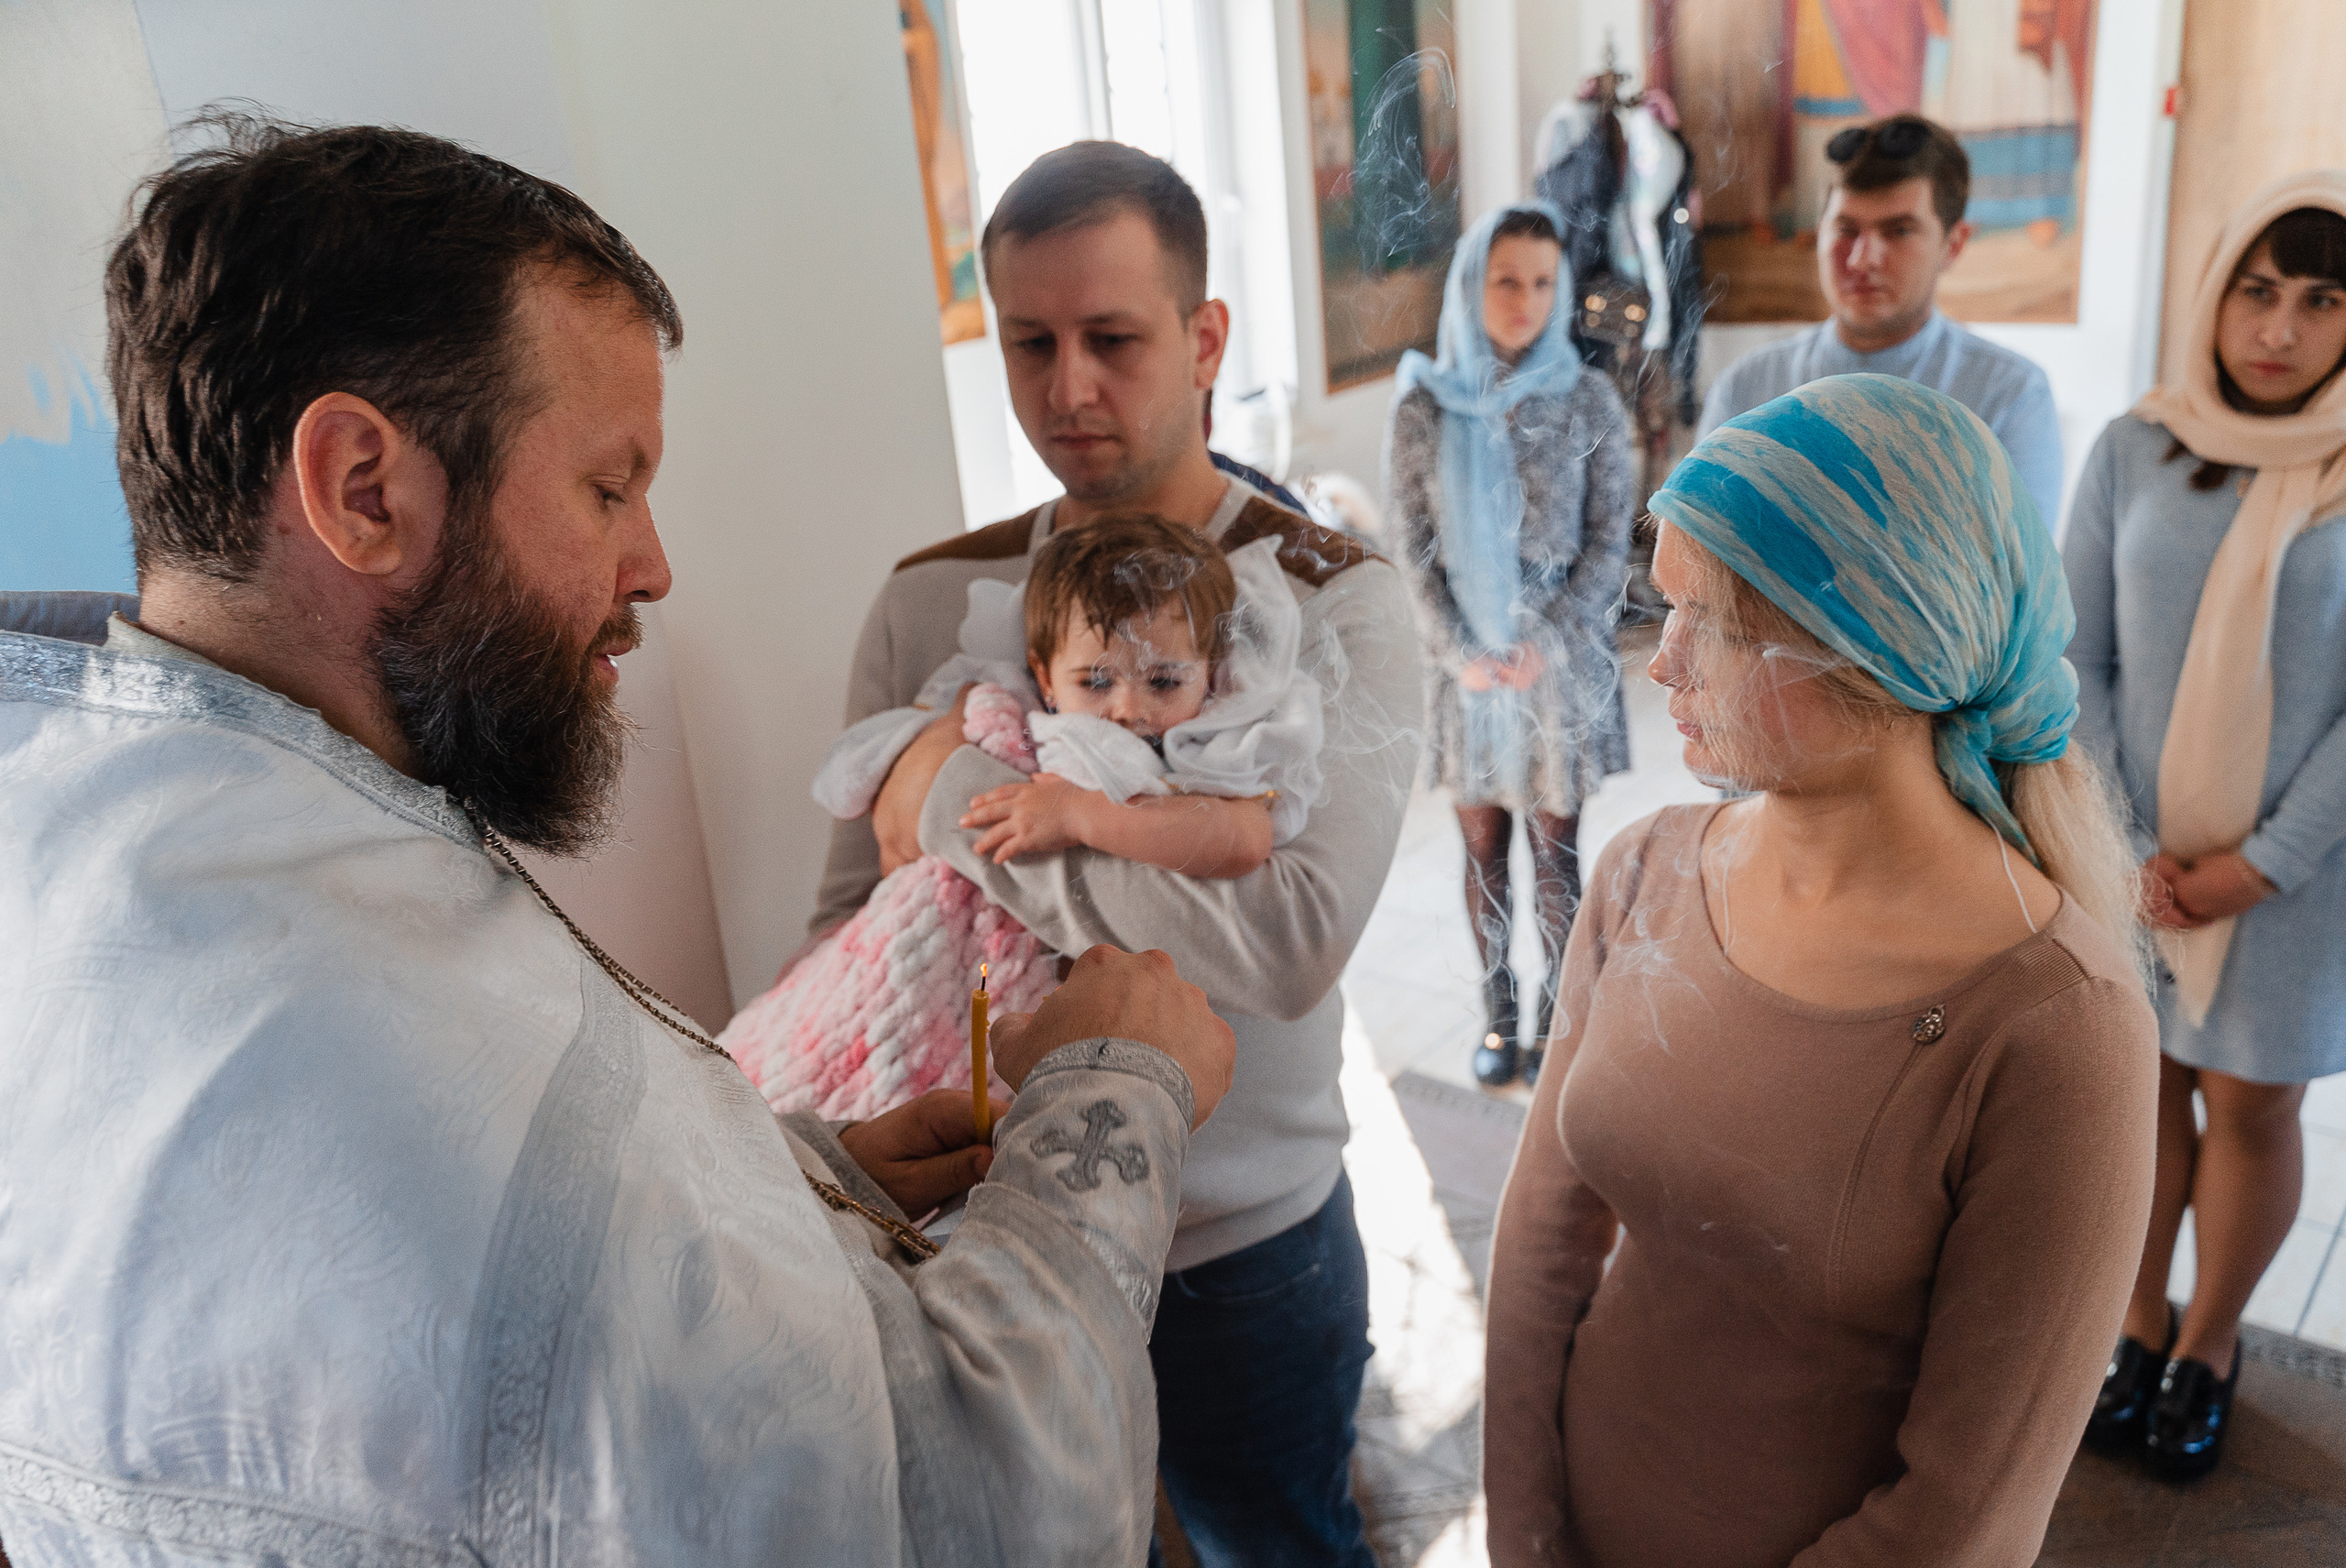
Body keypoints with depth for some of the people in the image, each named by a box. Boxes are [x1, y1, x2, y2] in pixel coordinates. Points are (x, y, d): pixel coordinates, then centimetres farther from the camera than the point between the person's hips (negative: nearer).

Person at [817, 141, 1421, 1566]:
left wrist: (966, 801, -25)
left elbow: (1292, 940, -31)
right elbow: (856, 914, 0)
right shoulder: (929, 600, -3)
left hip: (1240, 1245, -3)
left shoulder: (1333, 600, -15)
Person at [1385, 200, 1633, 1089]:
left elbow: (1609, 543, -3)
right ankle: (1496, 1012, 27)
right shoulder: (1424, 404, -2)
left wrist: (1542, 646, -12)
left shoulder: (1588, 403, -4)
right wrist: (1463, 651, -10)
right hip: (1464, 659, 1)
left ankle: (1554, 1016, 24)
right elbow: (1413, 546, -1)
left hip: (1561, 658, -1)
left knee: (1554, 849, 8)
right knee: (1482, 846, 11)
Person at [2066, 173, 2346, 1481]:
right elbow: (2078, 659, -2)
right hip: (2136, 848, 1)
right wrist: (2125, 844, -7)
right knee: (2142, 1079, 12)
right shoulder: (2136, 451, -2)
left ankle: (2211, 1344, 31)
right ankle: (2141, 1324, 31)